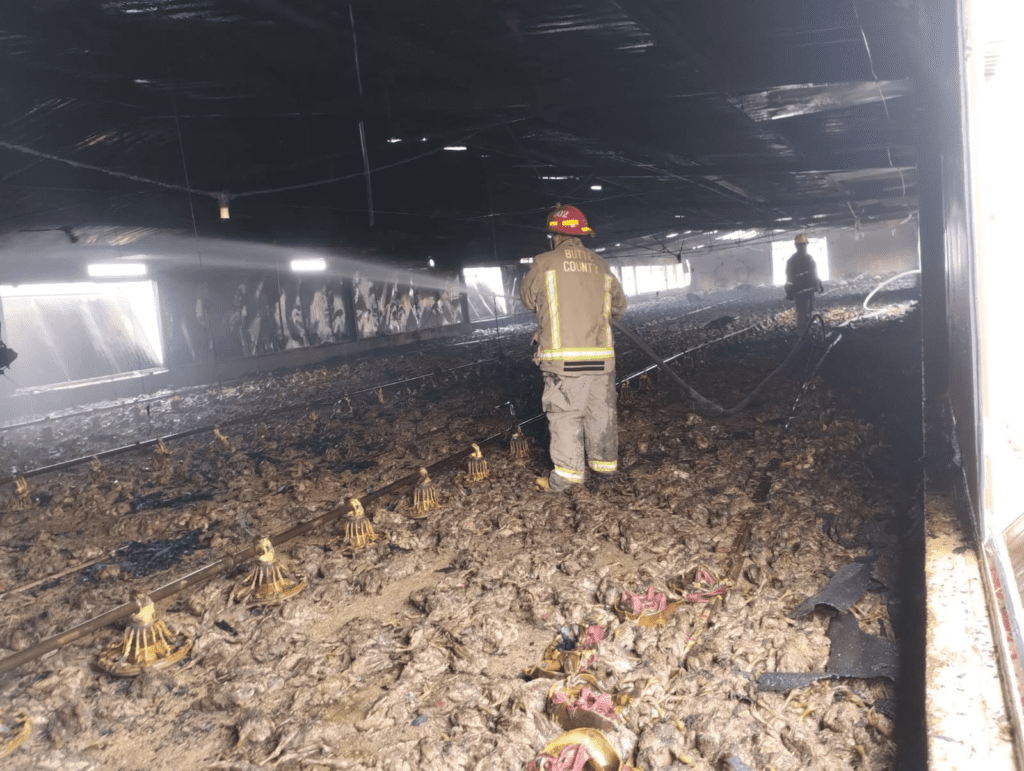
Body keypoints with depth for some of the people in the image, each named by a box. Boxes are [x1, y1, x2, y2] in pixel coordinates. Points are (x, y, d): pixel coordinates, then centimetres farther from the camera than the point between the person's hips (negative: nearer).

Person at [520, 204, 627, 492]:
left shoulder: (545, 263, -3)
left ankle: (567, 474, 2)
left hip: (563, 357, -4)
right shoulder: (600, 265, 10)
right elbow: (619, 305, 19)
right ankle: (604, 461, 26)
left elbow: (528, 298, 11)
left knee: (565, 414, 2)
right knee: (600, 411, 16)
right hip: (601, 356, 4)